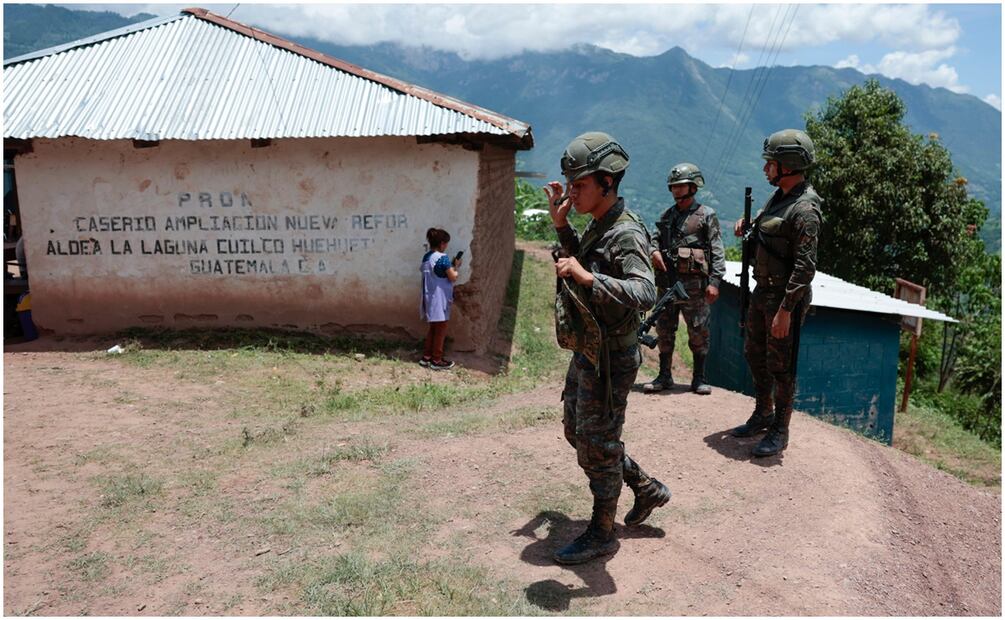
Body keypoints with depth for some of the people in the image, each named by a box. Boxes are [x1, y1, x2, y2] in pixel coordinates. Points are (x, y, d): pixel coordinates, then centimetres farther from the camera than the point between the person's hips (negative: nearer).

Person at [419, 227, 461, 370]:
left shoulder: (426, 257, 8)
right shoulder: (443, 258, -19)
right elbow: (453, 278, -14)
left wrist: (450, 265, 12)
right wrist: (456, 266, 2)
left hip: (430, 299, 8)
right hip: (439, 300, -8)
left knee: (433, 328, 19)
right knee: (441, 330, 4)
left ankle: (426, 357, 24)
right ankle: (436, 361, 11)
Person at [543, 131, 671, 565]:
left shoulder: (626, 235, -23)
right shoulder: (599, 225, 6)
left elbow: (645, 294, -37)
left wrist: (588, 277, -49)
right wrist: (560, 224, 12)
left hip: (609, 360, -10)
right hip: (586, 353, 10)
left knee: (596, 447, 4)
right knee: (577, 433, 21)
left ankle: (601, 534, 24)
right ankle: (647, 489, 37)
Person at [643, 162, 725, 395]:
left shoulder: (707, 215, 0)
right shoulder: (666, 216, 14)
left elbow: (717, 251, -4)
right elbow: (654, 240, 20)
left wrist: (714, 281, -12)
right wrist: (654, 251, -4)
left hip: (694, 284, -5)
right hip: (667, 281, 5)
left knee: (698, 332, 1)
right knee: (664, 330, 8)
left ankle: (699, 378, 12)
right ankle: (664, 376, 19)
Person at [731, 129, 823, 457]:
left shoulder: (805, 209, -20)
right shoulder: (778, 196, 8)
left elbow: (805, 266, -24)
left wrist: (785, 310, -26)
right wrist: (747, 223, 7)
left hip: (786, 296, -9)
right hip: (761, 290, 9)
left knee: (781, 365, 1)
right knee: (754, 354, 18)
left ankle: (780, 431, 15)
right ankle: (763, 415, 35)